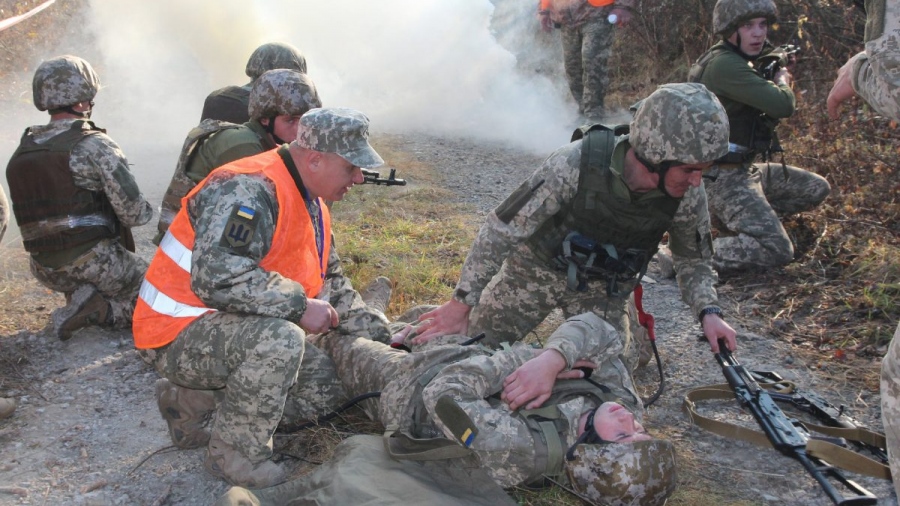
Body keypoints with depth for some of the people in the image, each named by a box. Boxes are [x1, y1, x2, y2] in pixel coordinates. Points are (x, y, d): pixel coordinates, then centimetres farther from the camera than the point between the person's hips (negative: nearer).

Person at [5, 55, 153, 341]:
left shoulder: (21, 153, 7)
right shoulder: (94, 145, -14)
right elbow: (134, 214, -17)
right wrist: (147, 211, 6)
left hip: (47, 271, 7)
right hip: (94, 261, -7)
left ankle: (79, 302, 1)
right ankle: (101, 311, -10)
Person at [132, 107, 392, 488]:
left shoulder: (311, 206, 8)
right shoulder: (249, 189, -24)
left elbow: (332, 286, 16)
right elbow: (215, 275, -36)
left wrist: (382, 338, 8)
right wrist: (299, 305, -29)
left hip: (232, 329, 10)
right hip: (177, 335, -10)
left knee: (324, 385, 2)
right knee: (280, 338, -33)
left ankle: (189, 402, 15)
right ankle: (234, 454, -11)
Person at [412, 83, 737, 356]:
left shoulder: (688, 195, -24)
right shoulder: (575, 164, -36)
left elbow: (694, 259, -2)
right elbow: (502, 229, -27)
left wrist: (708, 311, -20)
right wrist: (461, 304, -26)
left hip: (600, 290, 2)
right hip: (536, 268, -2)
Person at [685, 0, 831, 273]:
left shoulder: (741, 60, 10)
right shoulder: (724, 64, -21)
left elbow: (766, 109, 25)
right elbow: (783, 105, -25)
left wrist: (774, 80, 8)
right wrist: (782, 81, -4)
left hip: (746, 168, 10)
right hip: (723, 177, -10)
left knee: (818, 189, 19)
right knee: (777, 250, -20)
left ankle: (739, 221, 12)